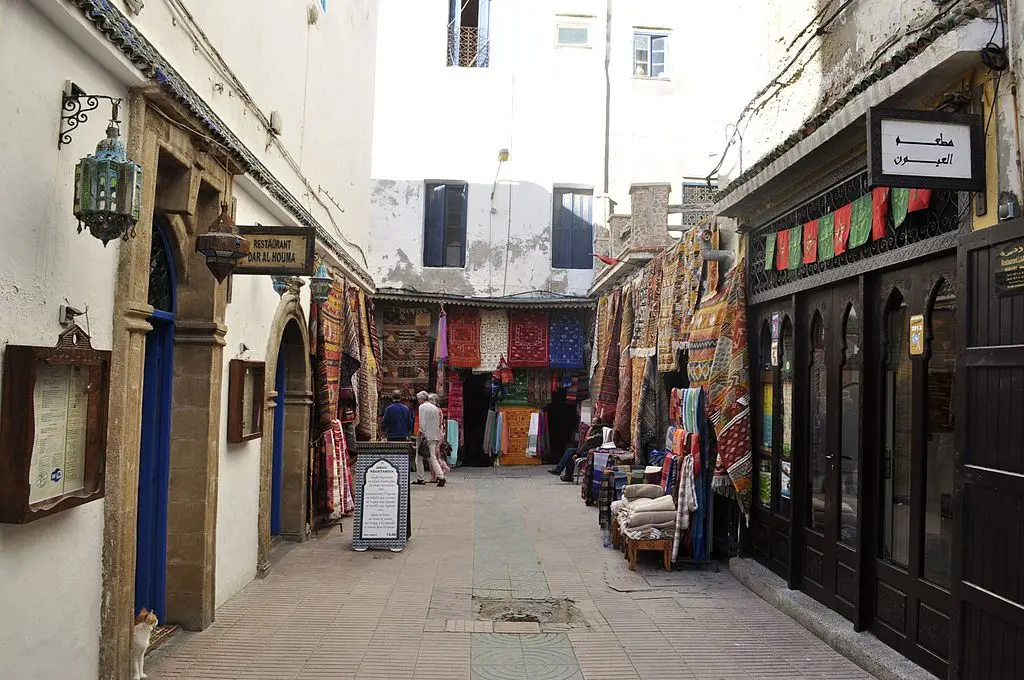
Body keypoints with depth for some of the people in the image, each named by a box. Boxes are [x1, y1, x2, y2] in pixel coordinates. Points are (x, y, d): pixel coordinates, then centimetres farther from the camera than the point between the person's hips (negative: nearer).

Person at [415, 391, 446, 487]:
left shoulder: (422, 407, -6)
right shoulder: (435, 408, 14)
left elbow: (422, 422, -14)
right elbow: (438, 424, 16)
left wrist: (423, 434, -14)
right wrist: (438, 438, 19)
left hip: (424, 435, -6)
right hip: (434, 436, 6)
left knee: (419, 458, 7)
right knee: (432, 458, 5)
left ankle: (419, 478, 10)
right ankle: (441, 476, -12)